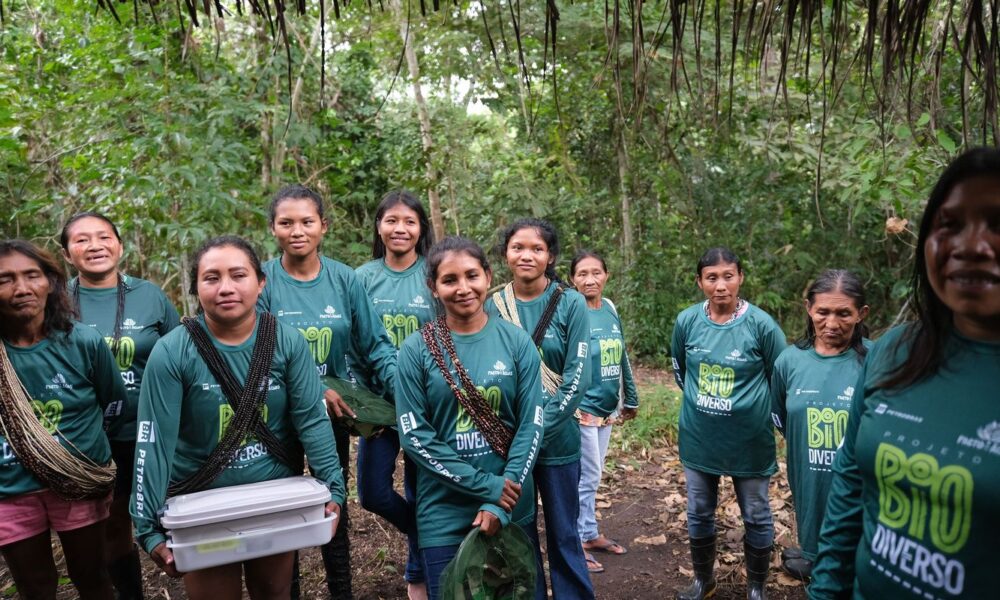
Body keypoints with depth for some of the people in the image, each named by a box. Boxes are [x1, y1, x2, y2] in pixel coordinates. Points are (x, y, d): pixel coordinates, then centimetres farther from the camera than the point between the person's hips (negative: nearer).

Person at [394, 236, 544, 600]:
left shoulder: (516, 342, -2)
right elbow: (413, 435, -10)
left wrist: (500, 504, -12)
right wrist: (486, 486, -14)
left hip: (514, 508, 2)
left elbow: (530, 425, -4)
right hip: (444, 514, -1)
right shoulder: (416, 350, -6)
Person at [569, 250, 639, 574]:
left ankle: (591, 534, 32)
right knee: (587, 478, 2)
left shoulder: (610, 308, 5)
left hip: (606, 409, 6)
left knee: (592, 477, 18)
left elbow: (622, 358, 13)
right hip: (581, 410, -6)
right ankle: (578, 543, 17)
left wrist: (630, 399, 18)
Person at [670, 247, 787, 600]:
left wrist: (761, 414, 5)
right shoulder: (687, 321, -7)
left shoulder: (762, 325, -15)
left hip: (749, 441, -2)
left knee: (756, 517, 12)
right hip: (698, 439, 3)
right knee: (698, 514, 15)